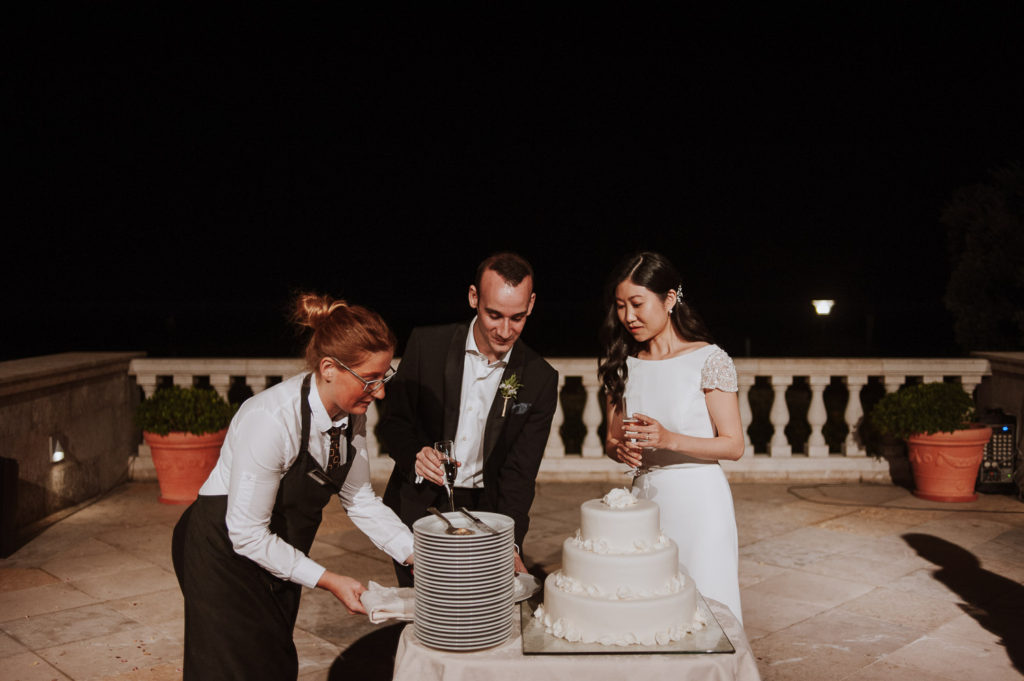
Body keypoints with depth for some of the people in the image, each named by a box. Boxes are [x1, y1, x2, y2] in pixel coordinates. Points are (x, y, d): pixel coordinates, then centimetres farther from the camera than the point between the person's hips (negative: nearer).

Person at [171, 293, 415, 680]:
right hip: (224, 551, -7)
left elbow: (359, 499, -1)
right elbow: (248, 534, -28)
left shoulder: (351, 413, -11)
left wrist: (420, 556, -9)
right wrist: (328, 580, -24)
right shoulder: (272, 420, -34)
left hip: (278, 550, 7)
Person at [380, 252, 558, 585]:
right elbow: (392, 421, 2)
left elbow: (520, 471, -6)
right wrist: (415, 455, -20)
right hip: (418, 508, 0)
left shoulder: (540, 379, -4)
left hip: (486, 514, 1)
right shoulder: (427, 343, -5)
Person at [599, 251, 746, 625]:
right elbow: (611, 439, 14)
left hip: (698, 499, -4)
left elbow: (733, 445, -8)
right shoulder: (624, 366, 7)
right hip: (644, 495, 4)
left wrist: (669, 440, -22)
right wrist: (621, 449, -10)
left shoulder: (709, 359, -7)